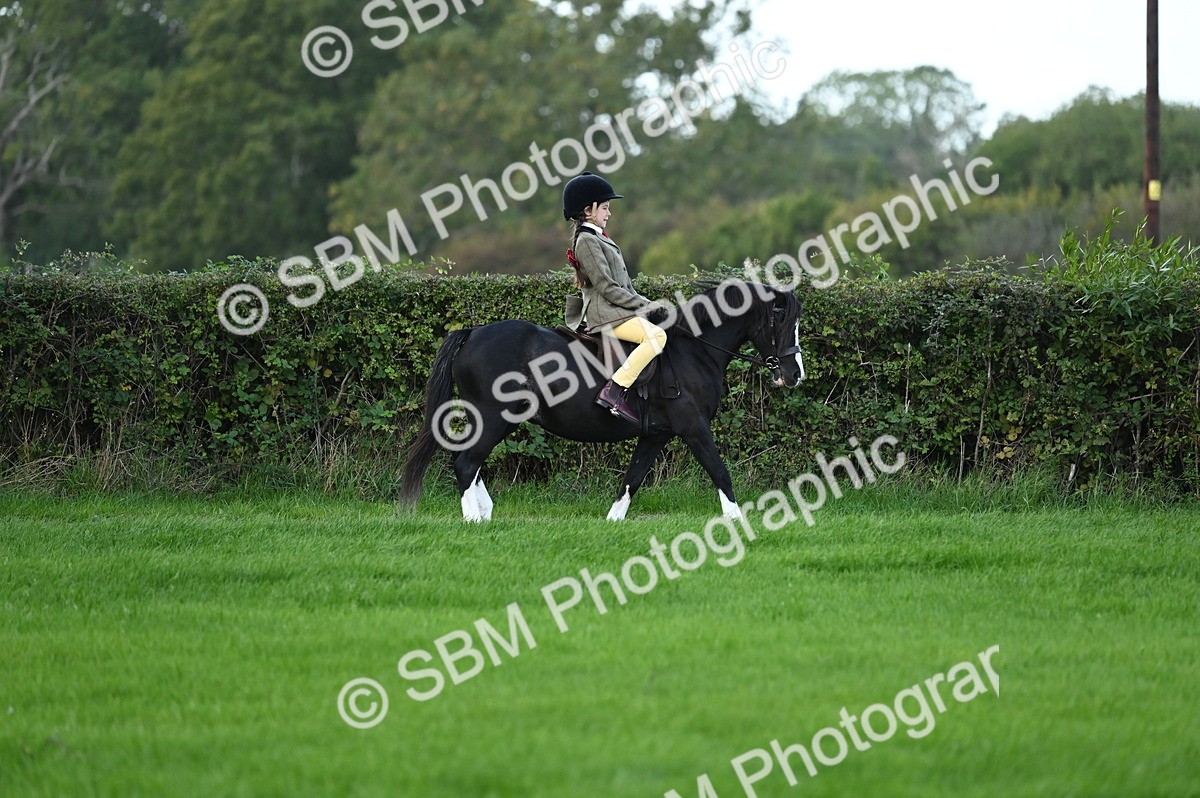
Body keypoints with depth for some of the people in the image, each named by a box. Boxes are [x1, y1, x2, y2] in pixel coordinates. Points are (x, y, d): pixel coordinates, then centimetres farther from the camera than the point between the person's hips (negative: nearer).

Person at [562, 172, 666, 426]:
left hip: (618, 310, 11)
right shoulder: (587, 241, -11)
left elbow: (623, 283, 22)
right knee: (656, 336, -28)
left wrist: (643, 303, 10)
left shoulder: (597, 239, 21)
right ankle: (614, 391, -33)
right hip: (607, 315, -11)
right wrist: (643, 304, -14)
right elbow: (605, 286, -17)